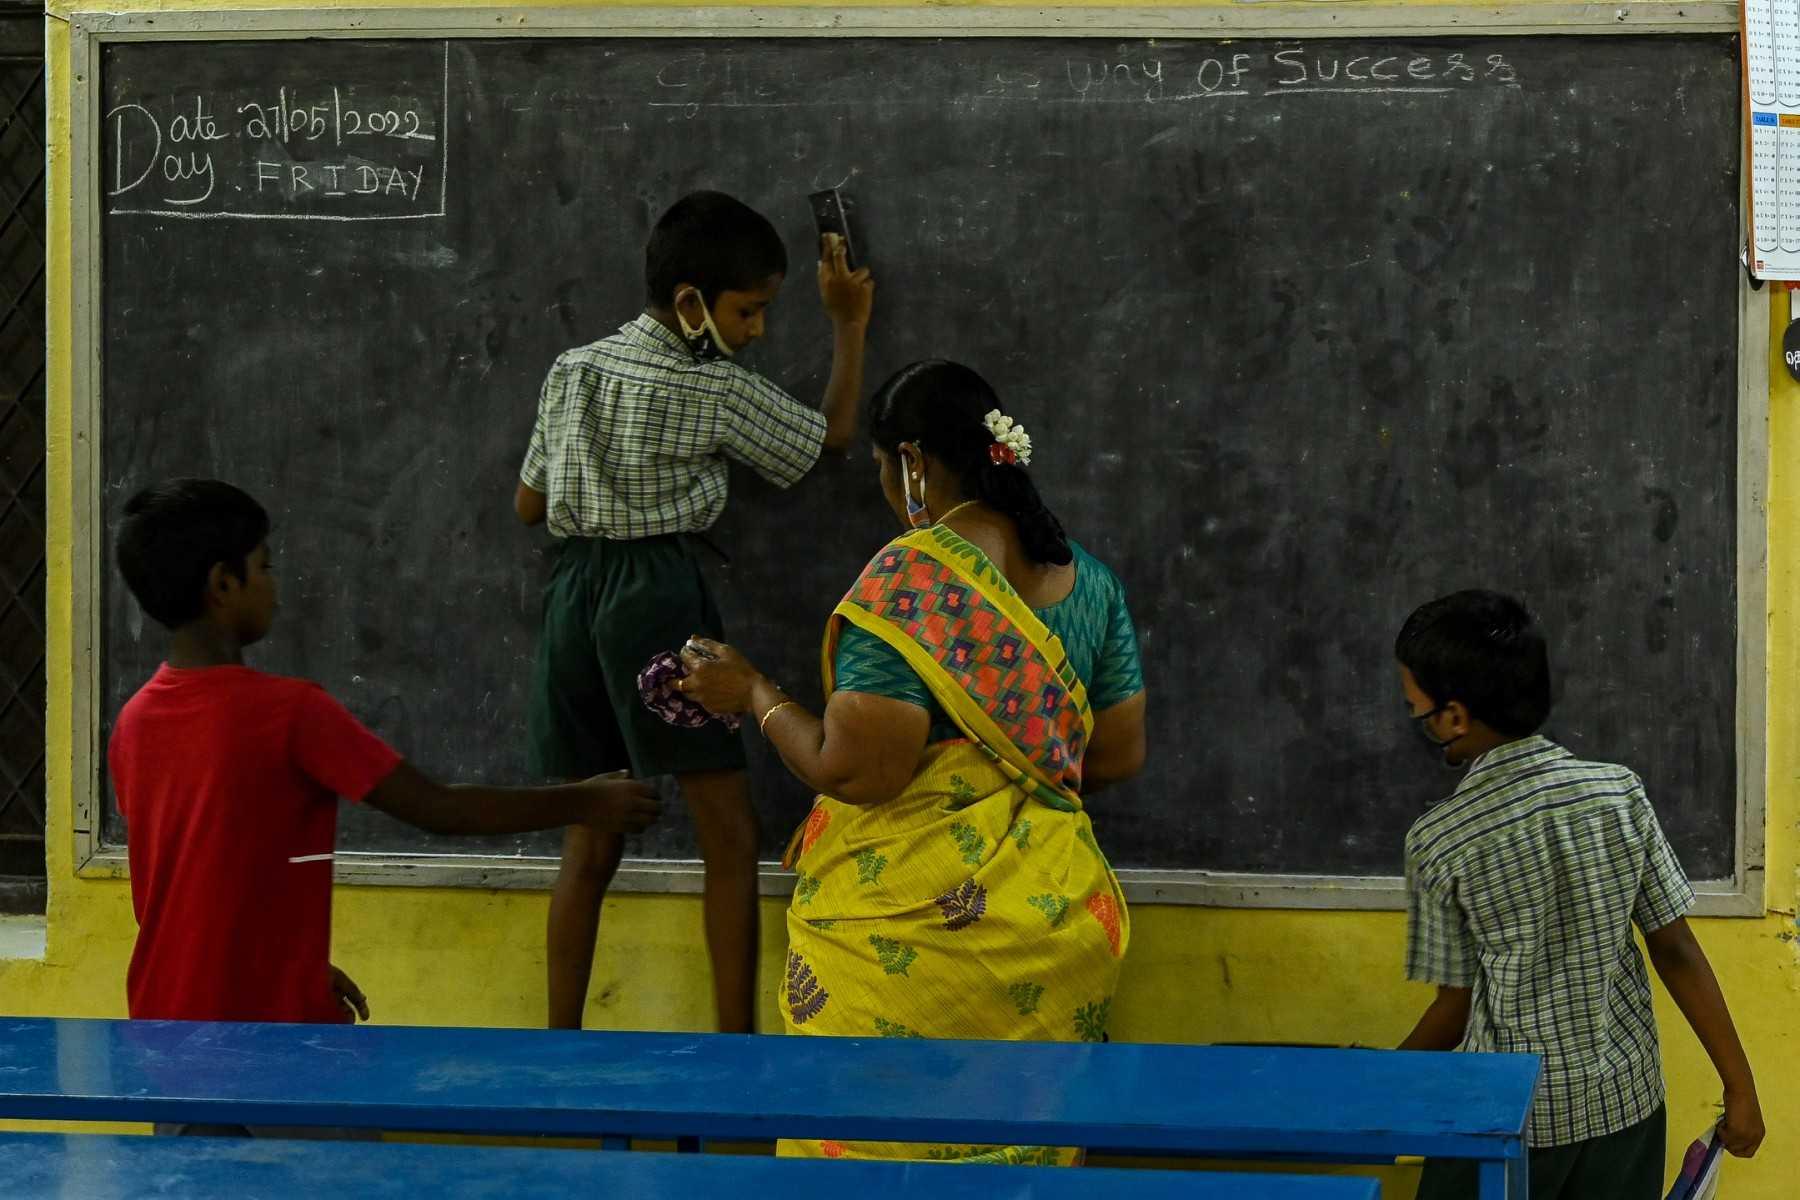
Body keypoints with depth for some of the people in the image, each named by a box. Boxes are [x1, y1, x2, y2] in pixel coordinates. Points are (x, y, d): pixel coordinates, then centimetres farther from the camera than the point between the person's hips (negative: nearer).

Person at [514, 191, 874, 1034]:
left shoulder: (571, 372, 11)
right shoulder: (716, 392, -5)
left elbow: (527, 505, 16)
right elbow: (832, 435, 10)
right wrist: (850, 326, 21)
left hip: (572, 592, 6)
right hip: (659, 594, -6)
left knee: (590, 842, 11)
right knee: (730, 834, -1)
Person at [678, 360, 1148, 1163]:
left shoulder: (908, 579, -14)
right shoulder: (1088, 579, 6)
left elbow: (855, 769, -18)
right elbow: (1119, 756, 12)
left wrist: (753, 695, -2)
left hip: (909, 936, -6)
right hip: (1051, 927, 6)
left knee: (882, 1138, 4)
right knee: (1019, 1140, 12)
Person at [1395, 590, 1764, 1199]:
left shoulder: (1439, 841, -14)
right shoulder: (1619, 793, -6)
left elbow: (1456, 1009, -6)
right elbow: (1676, 950, -4)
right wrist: (1739, 1085, 4)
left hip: (1510, 1115, -3)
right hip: (1625, 1101, 4)